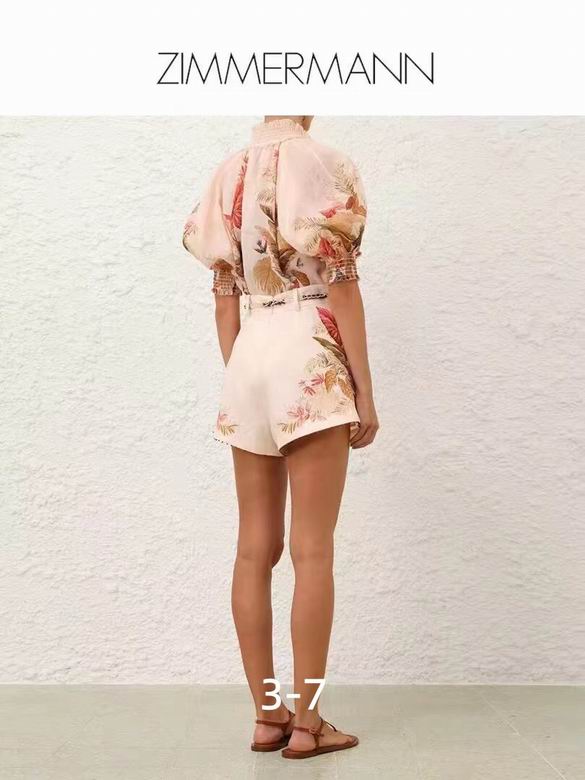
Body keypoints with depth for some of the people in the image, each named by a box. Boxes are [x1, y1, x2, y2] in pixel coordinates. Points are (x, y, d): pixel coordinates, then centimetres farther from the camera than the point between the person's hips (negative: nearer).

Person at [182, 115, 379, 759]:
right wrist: (364, 390, -6)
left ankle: (267, 715, 14)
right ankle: (306, 722, 4)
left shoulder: (227, 176, 13)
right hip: (309, 360, -6)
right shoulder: (320, 162, -4)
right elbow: (340, 284, -9)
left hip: (249, 359, 6)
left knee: (255, 549, 6)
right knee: (312, 550, -2)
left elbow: (225, 294, 12)